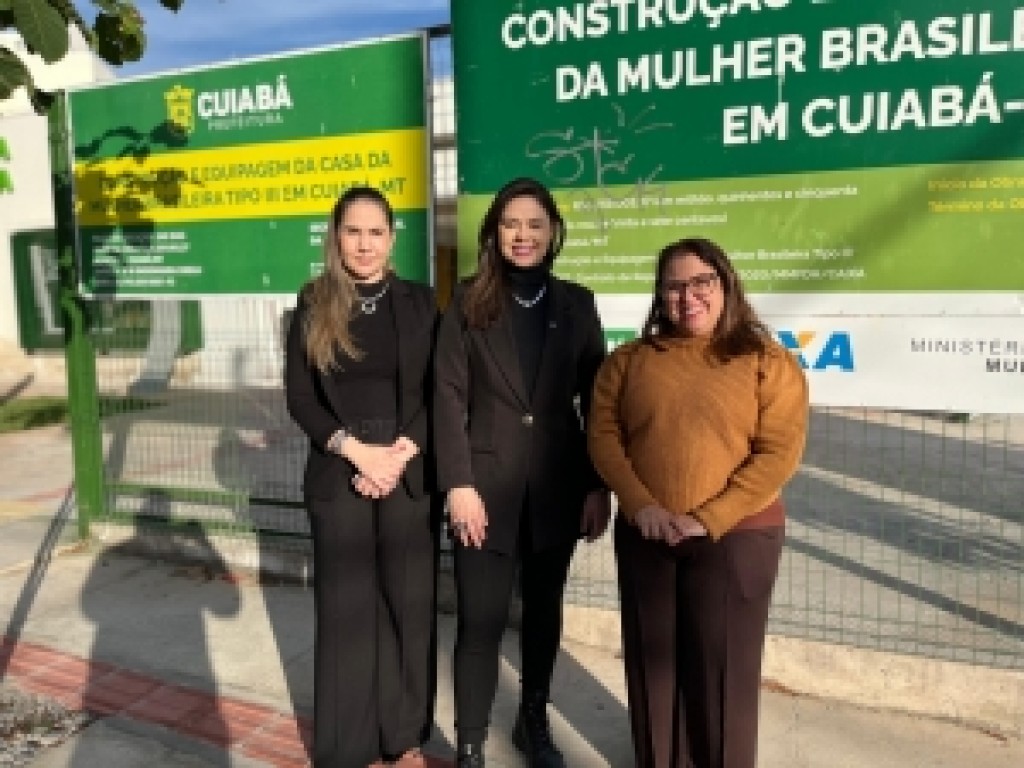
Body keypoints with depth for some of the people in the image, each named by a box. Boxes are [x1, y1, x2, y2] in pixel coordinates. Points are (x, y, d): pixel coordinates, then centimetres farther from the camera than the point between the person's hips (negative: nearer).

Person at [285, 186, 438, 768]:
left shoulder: (420, 303, 4)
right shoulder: (314, 305, 4)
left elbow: (440, 393, 1)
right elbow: (299, 396, 0)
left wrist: (399, 454, -12)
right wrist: (355, 450, -13)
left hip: (409, 475, 1)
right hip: (339, 475, 0)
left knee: (411, 604, 6)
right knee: (346, 607, 7)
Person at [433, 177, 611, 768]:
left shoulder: (576, 303, 6)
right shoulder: (469, 303, 1)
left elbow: (595, 400, 5)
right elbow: (449, 398, -5)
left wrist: (599, 485, 1)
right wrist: (459, 484, -13)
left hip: (556, 486, 3)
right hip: (488, 485, -2)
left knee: (545, 610, 16)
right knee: (481, 621, 1)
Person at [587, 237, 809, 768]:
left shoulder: (769, 363, -2)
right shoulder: (629, 360, 7)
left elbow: (778, 454, -9)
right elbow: (602, 435, 1)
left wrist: (707, 520, -16)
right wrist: (641, 506, -13)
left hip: (735, 537, -2)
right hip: (643, 536, 3)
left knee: (722, 667, 7)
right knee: (652, 661, 13)